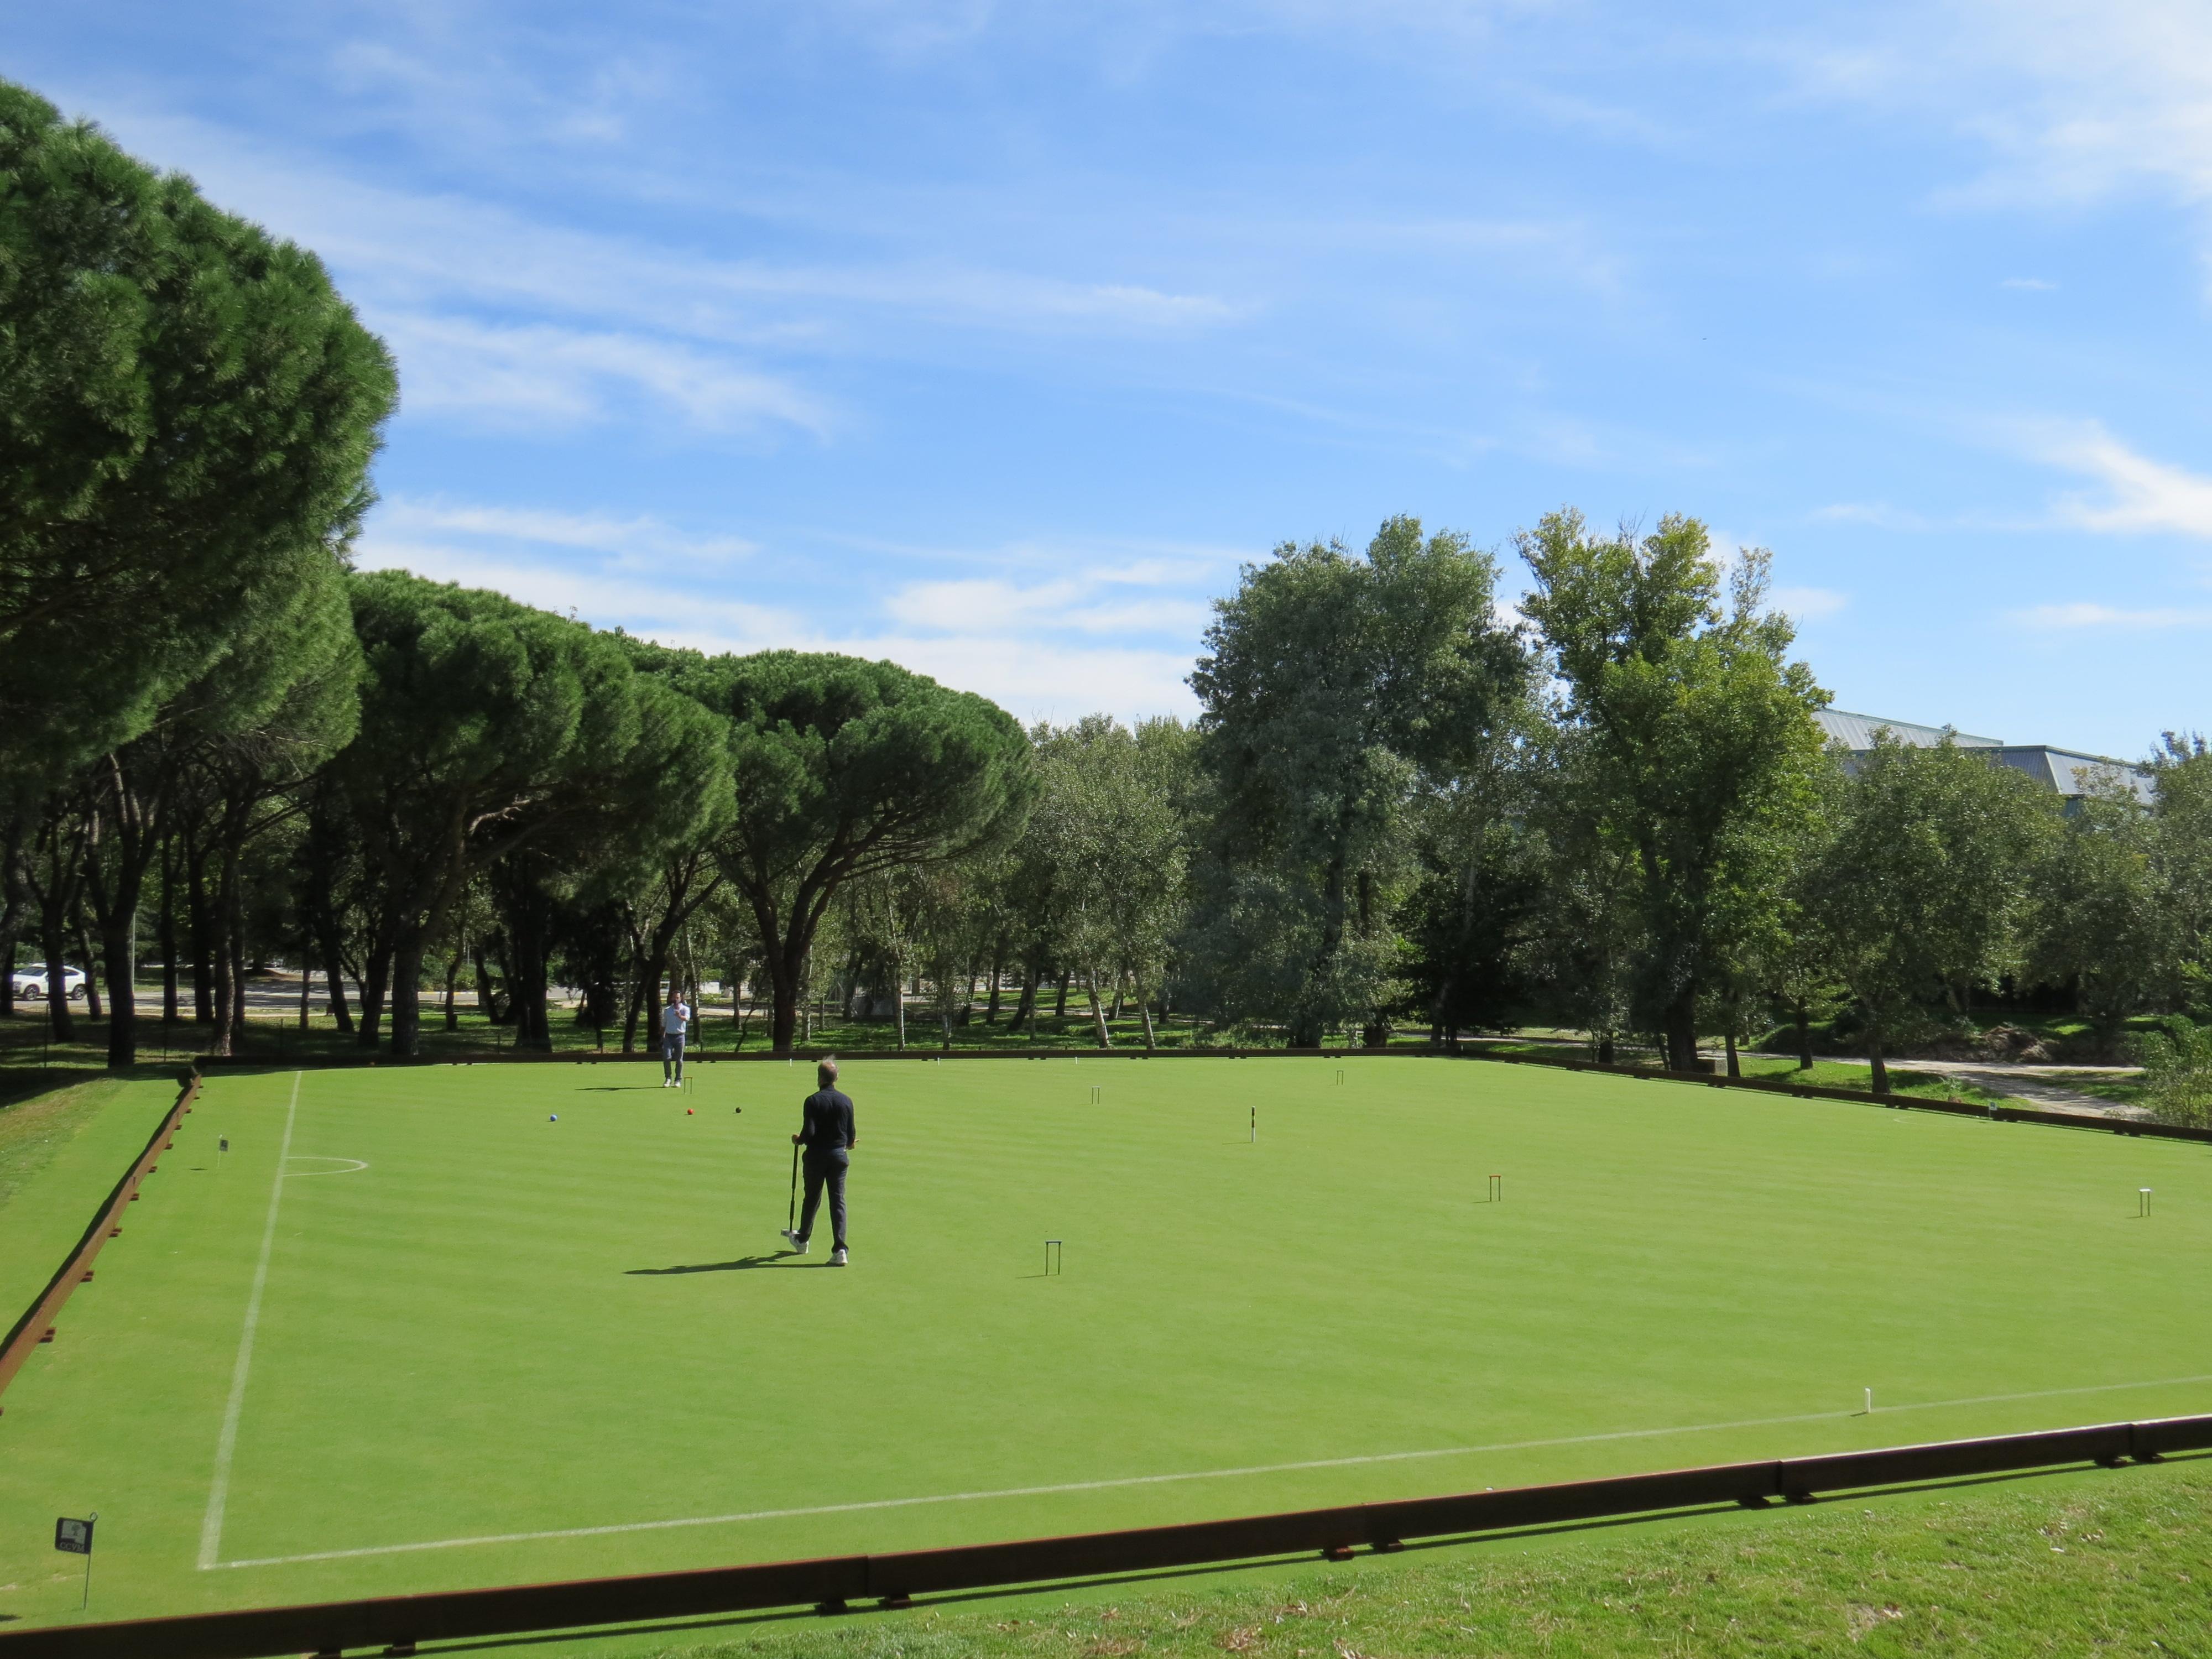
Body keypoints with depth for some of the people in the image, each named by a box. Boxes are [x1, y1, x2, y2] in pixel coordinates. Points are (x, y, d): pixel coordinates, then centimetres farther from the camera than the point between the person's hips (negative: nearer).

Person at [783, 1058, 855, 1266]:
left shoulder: (813, 1101, -12)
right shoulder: (846, 1101, -1)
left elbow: (809, 1133, -17)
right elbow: (851, 1134, 4)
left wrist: (798, 1140, 5)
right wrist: (850, 1144, 27)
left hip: (816, 1155, -2)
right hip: (839, 1155, 2)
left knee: (812, 1198, 15)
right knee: (838, 1200, 2)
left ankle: (802, 1239, 36)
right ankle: (840, 1250, -7)